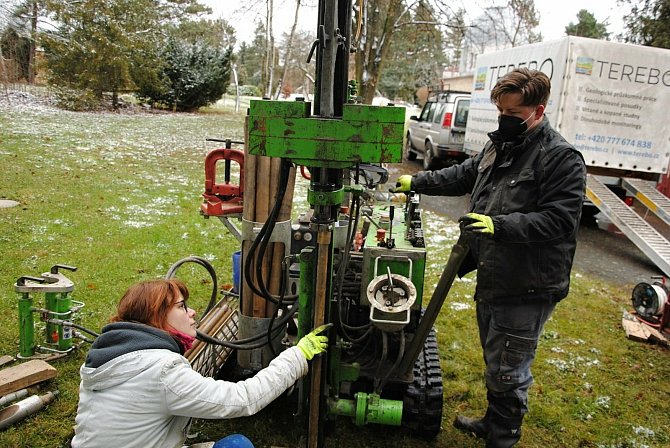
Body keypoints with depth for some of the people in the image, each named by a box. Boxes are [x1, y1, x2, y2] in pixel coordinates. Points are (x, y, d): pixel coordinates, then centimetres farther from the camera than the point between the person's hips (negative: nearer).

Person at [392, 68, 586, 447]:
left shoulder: (562, 158, -16)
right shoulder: (500, 146, 11)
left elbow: (560, 219, -23)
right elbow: (464, 175, 23)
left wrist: (500, 225, -31)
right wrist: (416, 182, 19)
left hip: (527, 289, -8)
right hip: (491, 278, 8)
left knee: (508, 371, 5)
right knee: (494, 360, 24)